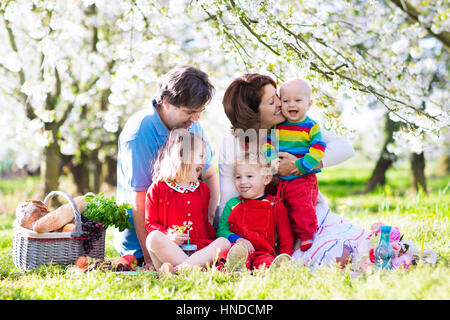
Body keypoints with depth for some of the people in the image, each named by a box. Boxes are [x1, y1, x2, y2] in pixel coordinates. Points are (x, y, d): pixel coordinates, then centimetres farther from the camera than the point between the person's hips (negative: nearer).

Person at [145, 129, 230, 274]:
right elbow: (150, 223, 5)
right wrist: (168, 236, -15)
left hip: (200, 249, 4)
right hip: (170, 250, -4)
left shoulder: (202, 189, 20)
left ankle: (179, 268, -44)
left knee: (225, 242, -26)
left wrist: (215, 243, 9)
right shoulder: (157, 188, 5)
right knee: (154, 238, -34)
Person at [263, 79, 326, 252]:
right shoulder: (277, 126, 8)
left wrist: (300, 165, -20)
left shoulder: (311, 127, -4)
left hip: (303, 180, -4)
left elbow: (318, 150, -11)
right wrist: (272, 159, -10)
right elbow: (268, 143, 10)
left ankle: (305, 237, 2)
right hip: (278, 179, 5)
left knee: (302, 208, -14)